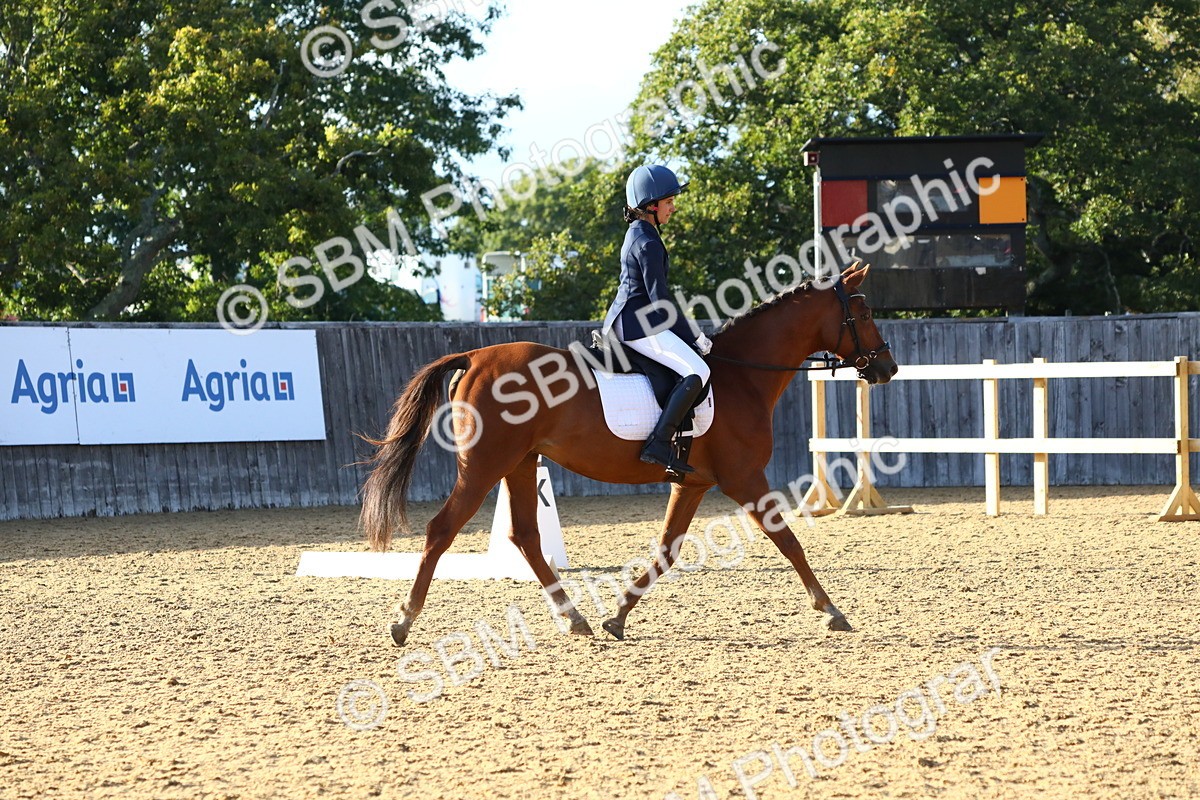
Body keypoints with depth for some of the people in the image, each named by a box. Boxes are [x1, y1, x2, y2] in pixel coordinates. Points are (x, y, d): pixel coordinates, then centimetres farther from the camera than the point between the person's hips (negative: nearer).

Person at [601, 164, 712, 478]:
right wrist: (694, 337, -11)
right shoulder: (648, 243, -15)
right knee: (696, 372, -23)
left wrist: (689, 334, 20)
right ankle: (659, 444, -30)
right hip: (638, 325, -11)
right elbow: (660, 298, -18)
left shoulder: (638, 234, 16)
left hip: (621, 321, 11)